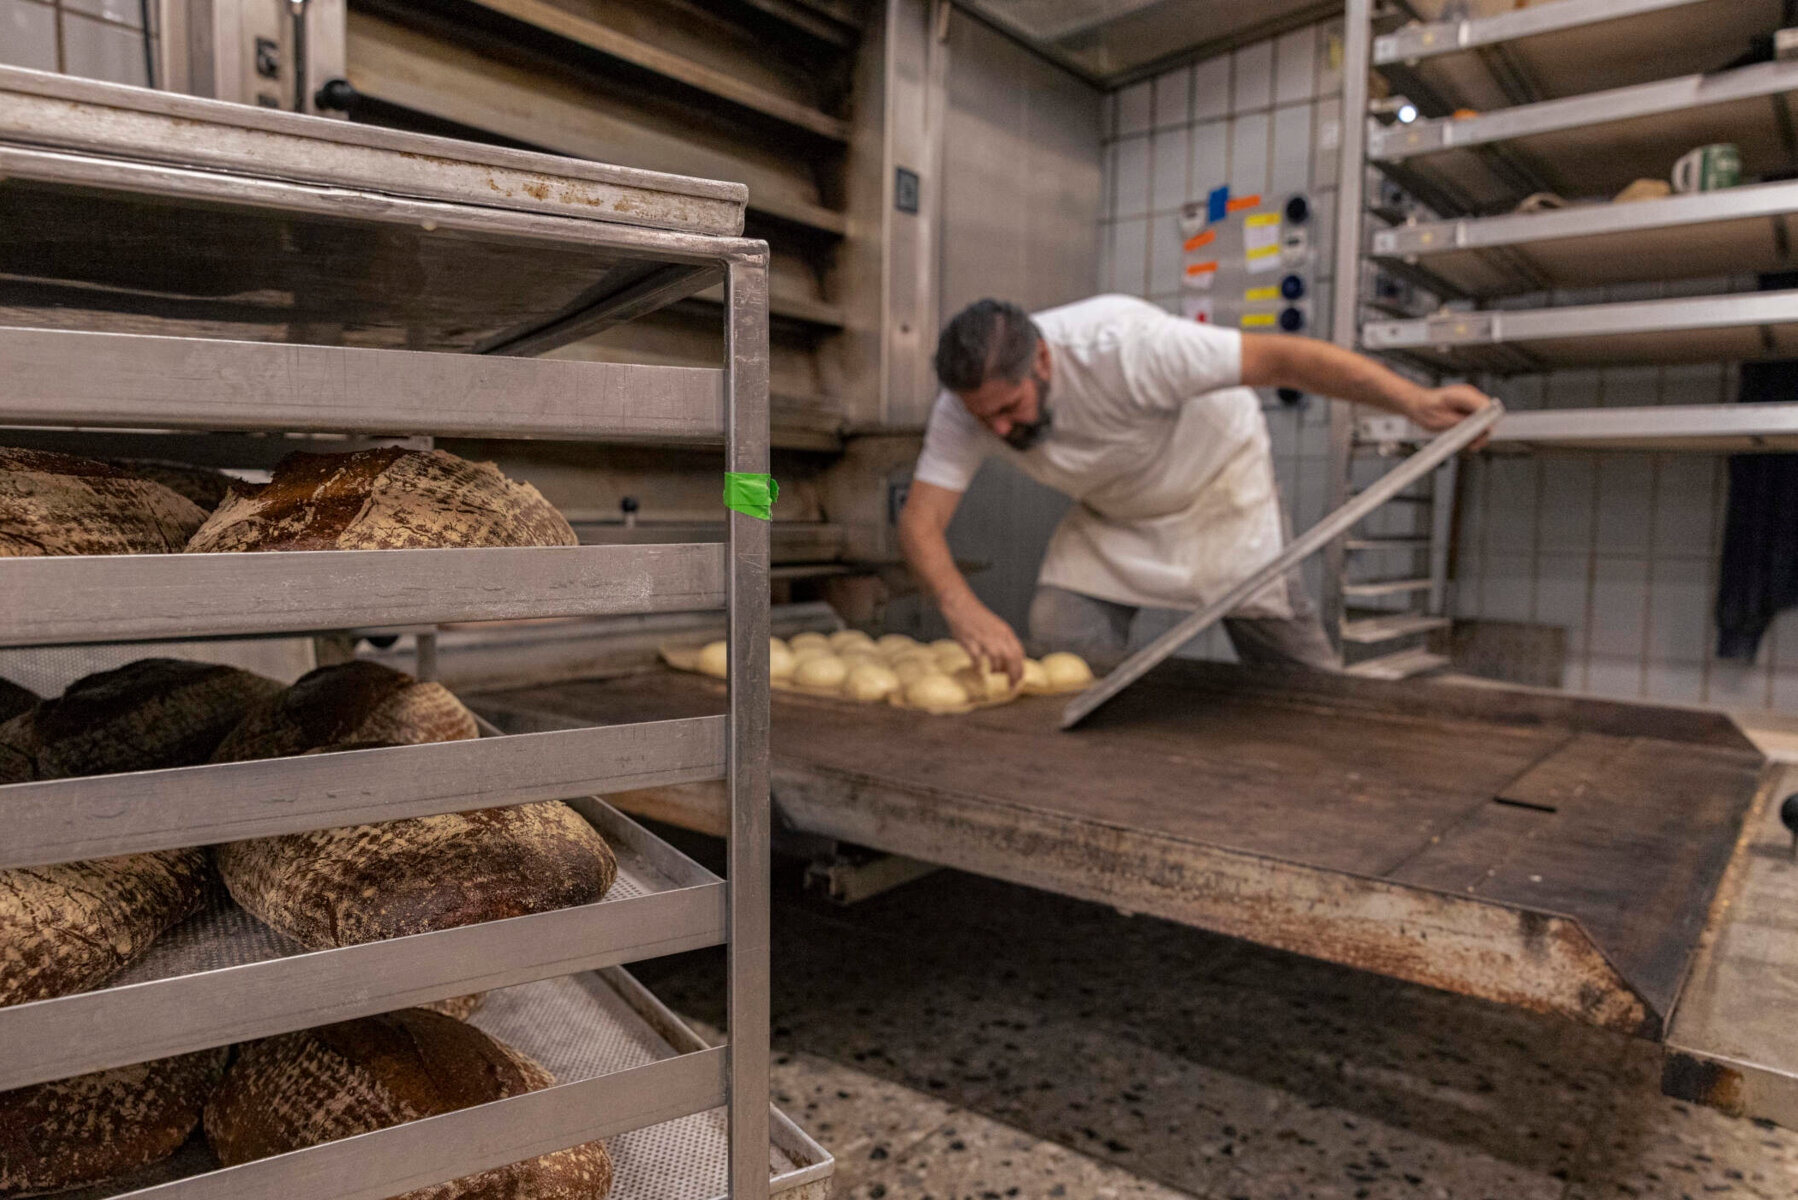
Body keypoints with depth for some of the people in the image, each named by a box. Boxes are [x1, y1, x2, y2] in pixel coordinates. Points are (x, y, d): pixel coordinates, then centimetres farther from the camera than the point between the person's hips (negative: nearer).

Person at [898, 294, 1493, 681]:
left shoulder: (1124, 345, -38)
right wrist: (963, 608, -49)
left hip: (1218, 485, -3)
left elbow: (1281, 356, -36)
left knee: (1298, 665, 1)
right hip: (1111, 516, 3)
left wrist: (1414, 400, -43)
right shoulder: (967, 405, -24)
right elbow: (921, 519, -30)